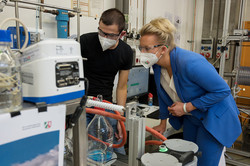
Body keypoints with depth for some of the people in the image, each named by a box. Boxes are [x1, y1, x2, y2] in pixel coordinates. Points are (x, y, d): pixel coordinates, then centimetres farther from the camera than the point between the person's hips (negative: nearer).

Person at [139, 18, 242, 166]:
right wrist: (163, 122, 11)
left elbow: (223, 90, -27)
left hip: (214, 119, -7)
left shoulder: (189, 63, -35)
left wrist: (187, 107, -26)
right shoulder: (157, 64, -11)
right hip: (190, 117, 7)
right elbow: (163, 94, 6)